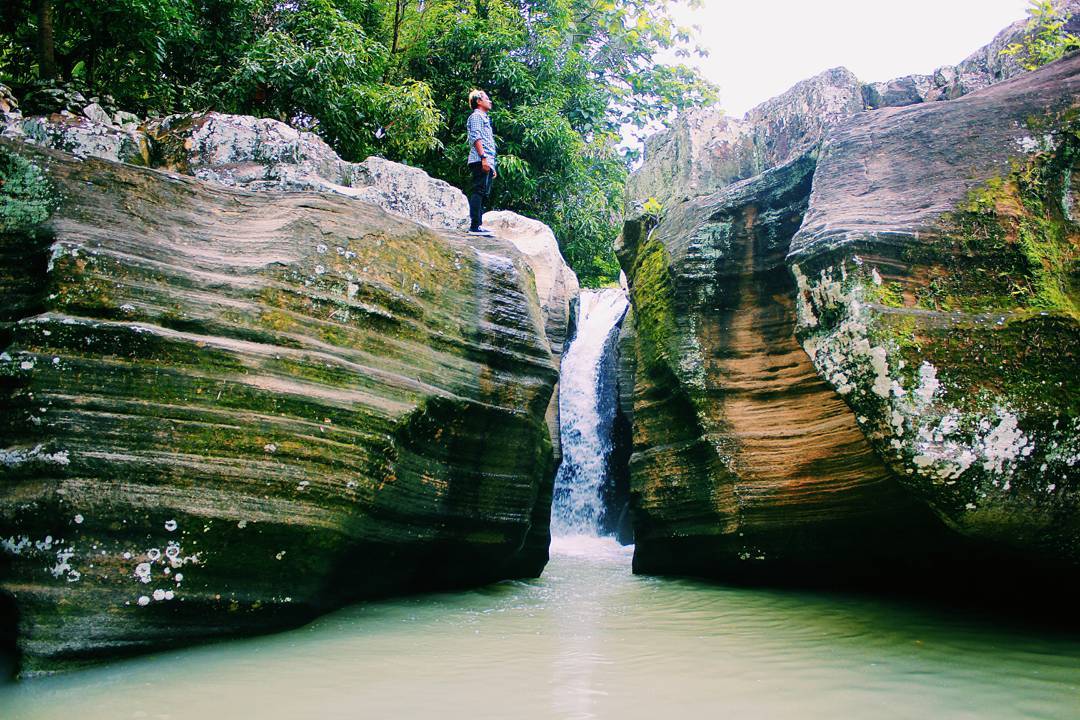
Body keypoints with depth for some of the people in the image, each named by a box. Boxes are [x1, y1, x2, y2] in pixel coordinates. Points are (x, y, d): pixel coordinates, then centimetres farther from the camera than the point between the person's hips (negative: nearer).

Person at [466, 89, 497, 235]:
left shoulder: (485, 118, 30)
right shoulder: (476, 116, 0)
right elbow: (476, 138, -14)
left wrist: (492, 166, 23)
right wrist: (483, 157, -23)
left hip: (487, 163, 10)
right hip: (480, 161, -10)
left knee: (483, 194, 7)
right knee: (479, 192, -15)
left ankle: (478, 225, 8)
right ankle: (475, 226, -20)